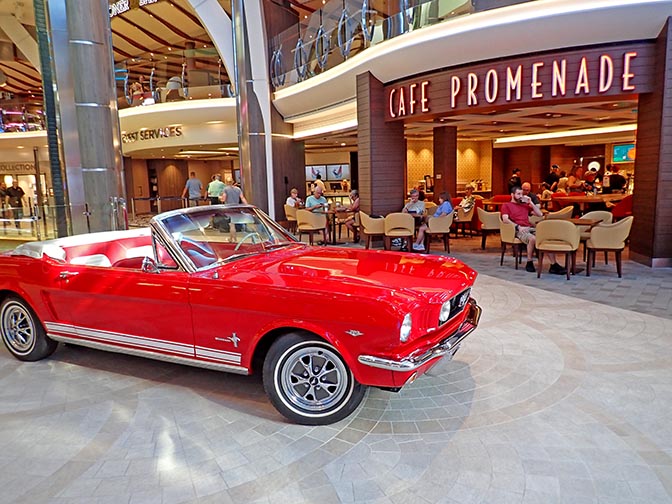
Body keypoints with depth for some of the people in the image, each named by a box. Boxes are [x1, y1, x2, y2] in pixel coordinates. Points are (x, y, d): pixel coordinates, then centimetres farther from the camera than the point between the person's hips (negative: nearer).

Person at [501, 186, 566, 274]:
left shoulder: (525, 205, 28)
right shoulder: (506, 205, 14)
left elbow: (540, 214, 22)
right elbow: (505, 219, -5)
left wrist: (531, 203, 14)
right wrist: (518, 227, -18)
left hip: (530, 228, 5)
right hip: (518, 230, -5)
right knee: (533, 238, -37)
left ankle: (554, 265, -27)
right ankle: (529, 263, -20)